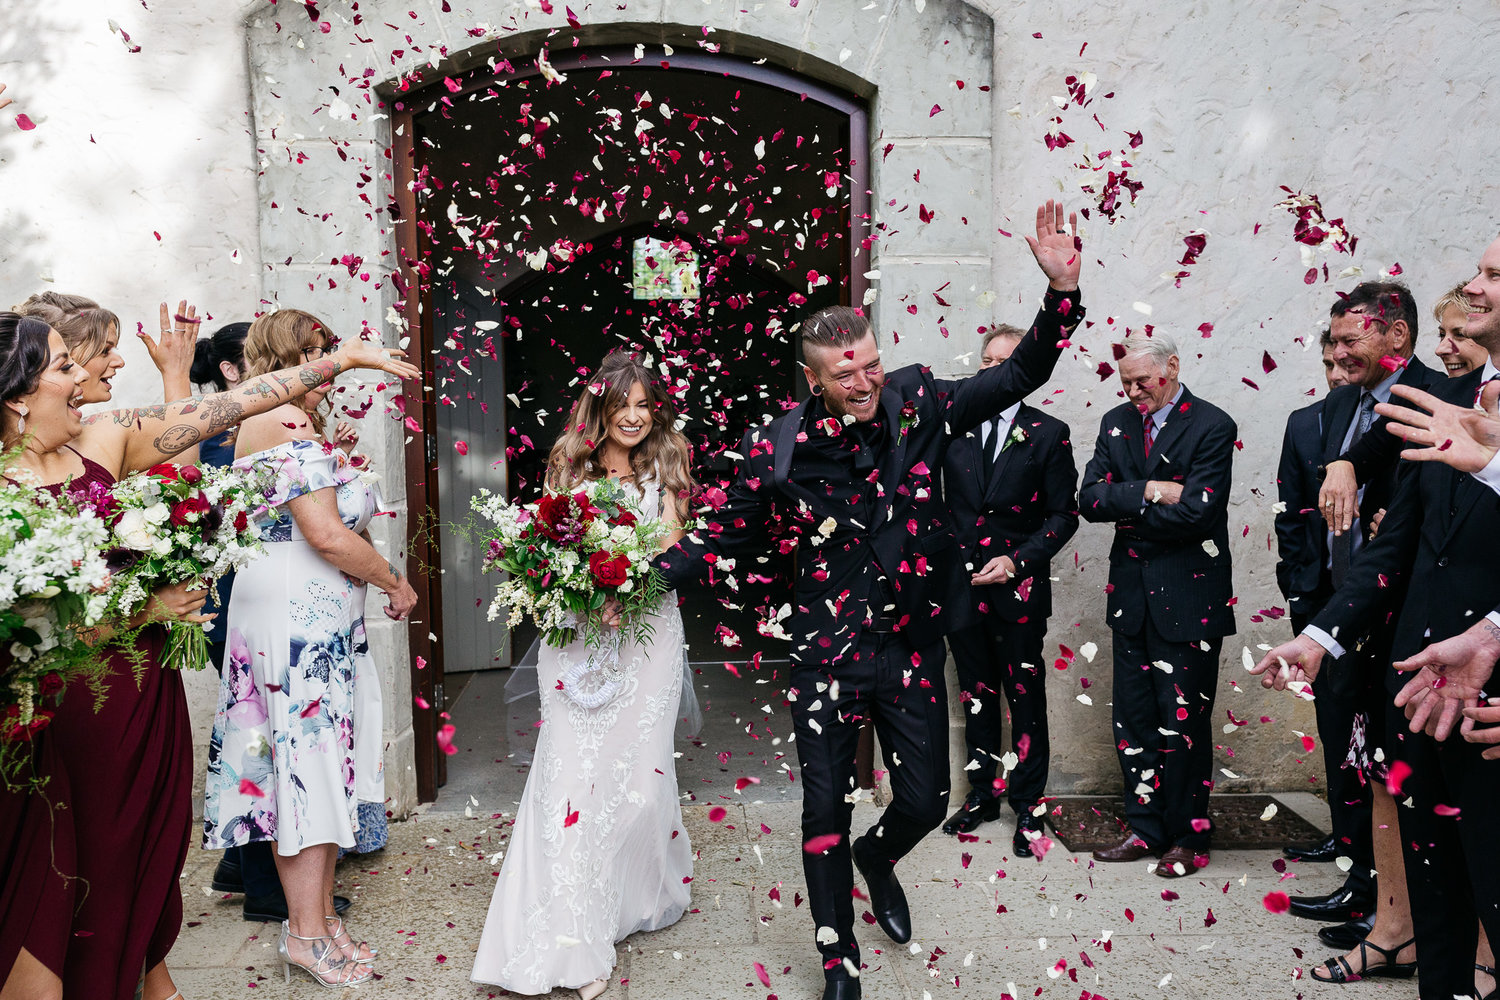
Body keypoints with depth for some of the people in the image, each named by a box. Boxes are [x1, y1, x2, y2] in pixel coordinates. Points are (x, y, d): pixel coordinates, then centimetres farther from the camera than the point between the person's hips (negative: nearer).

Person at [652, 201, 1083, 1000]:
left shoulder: (917, 405, -7)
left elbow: (1021, 374, -4)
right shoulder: (777, 448, -11)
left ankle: (878, 859, 51)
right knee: (825, 813, 9)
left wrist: (1062, 288, -17)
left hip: (913, 647, 2)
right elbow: (730, 541, -1)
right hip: (828, 655, -1)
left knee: (926, 800, 12)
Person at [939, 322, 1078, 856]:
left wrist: (1017, 560, -13)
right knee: (976, 694, 14)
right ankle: (982, 794, 29)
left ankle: (1027, 804, 18)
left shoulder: (1048, 434, -2)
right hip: (961, 585, 3)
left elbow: (1063, 515, -3)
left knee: (1026, 698, 5)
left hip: (1019, 588, -3)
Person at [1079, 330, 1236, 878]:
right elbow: (1090, 498, -2)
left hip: (1188, 596, -5)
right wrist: (1147, 492, -15)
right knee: (1133, 719, 11)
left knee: (1183, 722, 2)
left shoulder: (1212, 426, -9)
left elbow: (1196, 511, -19)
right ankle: (1146, 827, 26)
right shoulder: (1116, 422, 9)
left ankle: (1189, 837, 19)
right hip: (1131, 593, 6)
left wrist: (1127, 513, -9)